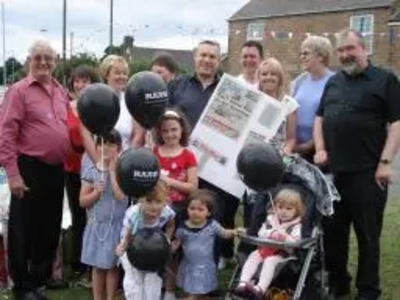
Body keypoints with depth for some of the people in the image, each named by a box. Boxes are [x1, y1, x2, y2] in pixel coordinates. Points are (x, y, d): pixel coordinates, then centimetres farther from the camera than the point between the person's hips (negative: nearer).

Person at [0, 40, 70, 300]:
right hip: (30, 168, -6)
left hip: (56, 169, 7)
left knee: (50, 227, 15)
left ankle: (40, 279, 32)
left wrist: (66, 160, 13)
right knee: (24, 229, 5)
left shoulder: (61, 92, 11)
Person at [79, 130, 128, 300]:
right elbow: (82, 201, 0)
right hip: (96, 225, 2)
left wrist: (112, 171, -15)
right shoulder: (90, 171, -1)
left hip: (116, 225, -2)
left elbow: (120, 196, -20)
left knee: (112, 265, 6)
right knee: (97, 266, 10)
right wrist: (96, 193, -19)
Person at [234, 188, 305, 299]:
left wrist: (284, 236, -29)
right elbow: (260, 233, 4)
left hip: (282, 253, -5)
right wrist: (271, 234, -15)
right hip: (266, 248, 5)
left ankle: (260, 289, -50)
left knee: (270, 260, -33)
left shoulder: (296, 225, 0)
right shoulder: (270, 219, 13)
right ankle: (243, 283, -34)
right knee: (253, 255, -22)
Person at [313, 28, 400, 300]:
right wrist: (320, 149, 5)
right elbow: (320, 117, 20)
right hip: (332, 170, 5)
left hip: (367, 172, -5)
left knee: (368, 234, 4)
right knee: (333, 231, 13)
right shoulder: (334, 82, 15)